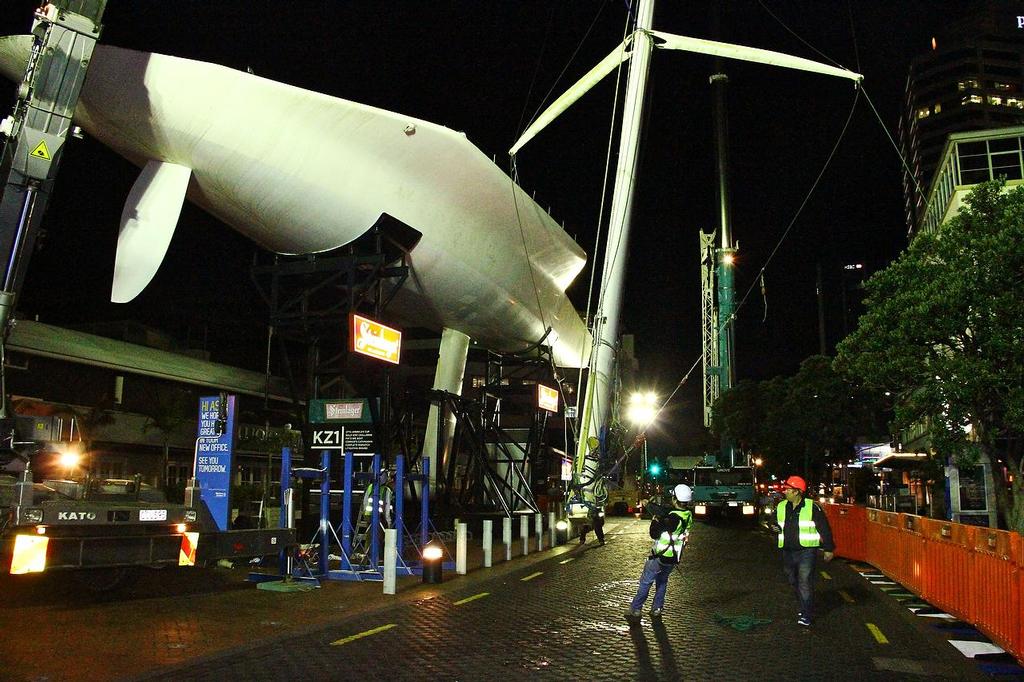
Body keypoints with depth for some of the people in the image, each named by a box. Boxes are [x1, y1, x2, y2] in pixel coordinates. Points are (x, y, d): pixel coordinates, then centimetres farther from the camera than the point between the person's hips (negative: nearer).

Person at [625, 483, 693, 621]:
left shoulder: (673, 518, -28)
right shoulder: (688, 515, -6)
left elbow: (654, 535, -19)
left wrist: (655, 519, -8)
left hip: (660, 557, -7)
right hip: (674, 558, 7)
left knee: (645, 583, 6)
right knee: (662, 582, 24)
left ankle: (635, 610, 12)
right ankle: (657, 609, 28)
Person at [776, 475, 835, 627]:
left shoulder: (812, 507, -9)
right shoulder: (780, 507, 6)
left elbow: (824, 528, -3)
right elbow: (777, 526, 21)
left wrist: (828, 549, -1)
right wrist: (781, 542, 14)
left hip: (807, 551, -6)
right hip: (788, 552, 6)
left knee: (805, 583, -9)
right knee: (794, 582, 14)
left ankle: (806, 615, -3)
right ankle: (806, 607, 32)